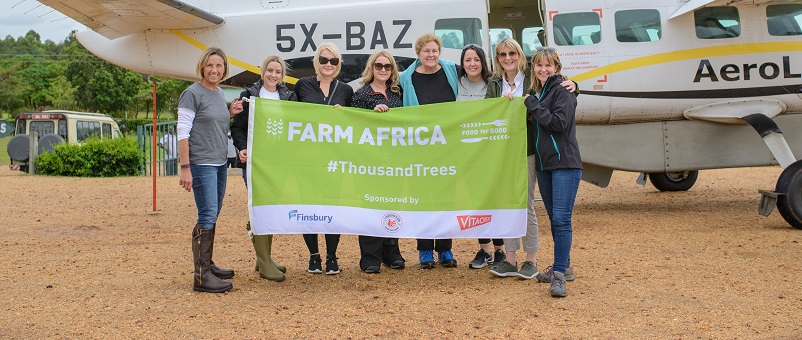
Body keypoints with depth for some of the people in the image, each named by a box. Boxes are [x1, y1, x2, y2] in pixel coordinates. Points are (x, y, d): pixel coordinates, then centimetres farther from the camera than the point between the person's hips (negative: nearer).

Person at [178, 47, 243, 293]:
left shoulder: (219, 93, 14)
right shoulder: (193, 94, -9)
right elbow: (183, 132, -13)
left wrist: (231, 114, 6)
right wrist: (185, 168, -18)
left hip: (219, 164, 8)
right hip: (201, 164, -8)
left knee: (213, 216, 13)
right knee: (207, 217, -12)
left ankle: (208, 265, 24)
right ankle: (201, 276, -9)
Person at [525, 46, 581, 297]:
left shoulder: (563, 91, -7)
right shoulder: (535, 92, 15)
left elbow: (559, 122, -19)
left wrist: (533, 105, -13)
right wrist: (531, 104, 4)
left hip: (565, 163, -8)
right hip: (543, 164, 8)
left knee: (561, 219, -12)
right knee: (554, 218, 14)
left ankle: (559, 275, -14)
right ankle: (562, 265, 26)